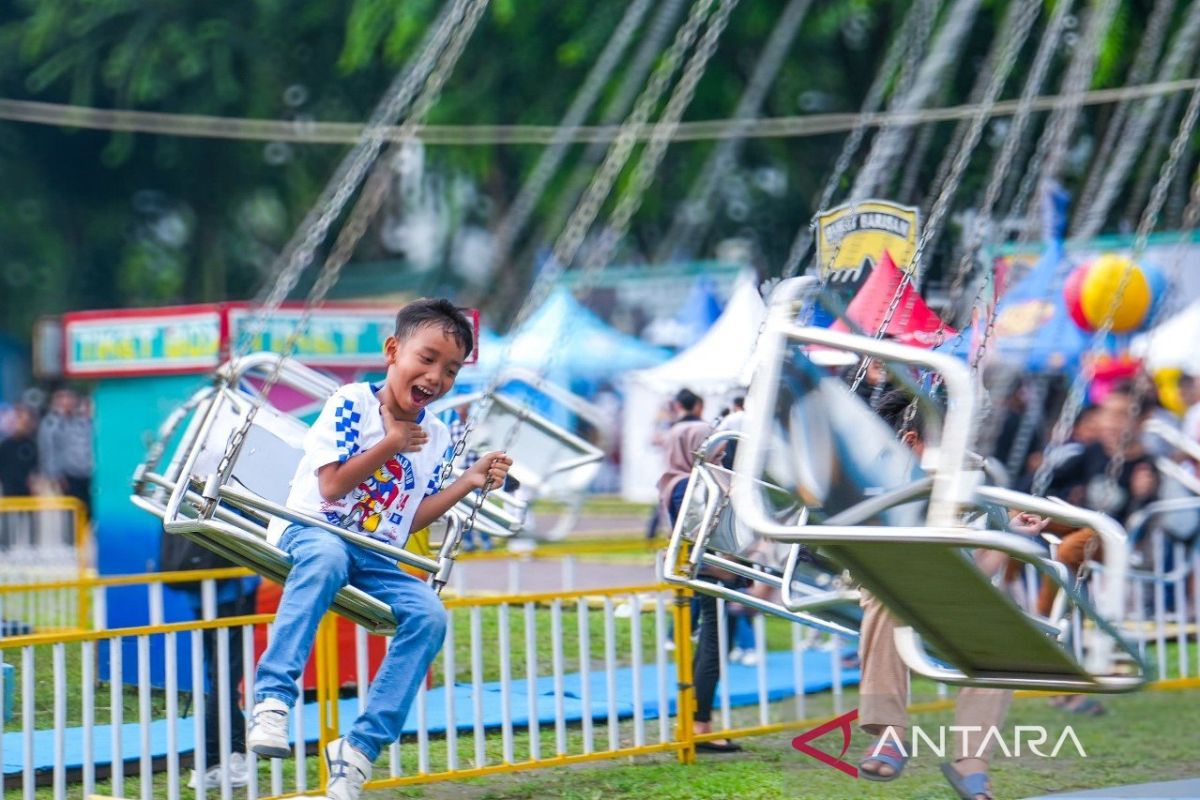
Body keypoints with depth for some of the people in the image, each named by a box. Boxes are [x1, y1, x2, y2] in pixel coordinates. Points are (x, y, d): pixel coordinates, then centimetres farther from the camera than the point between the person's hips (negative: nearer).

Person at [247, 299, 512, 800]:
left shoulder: (437, 438, 10)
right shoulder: (350, 403, -6)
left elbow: (412, 518, 11)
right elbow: (332, 486, -13)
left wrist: (470, 482, 4)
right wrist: (390, 446, -13)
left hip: (377, 559, 5)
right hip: (314, 532, -5)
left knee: (429, 616, -22)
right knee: (327, 557, -42)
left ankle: (360, 749, -20)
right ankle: (272, 699, -46)